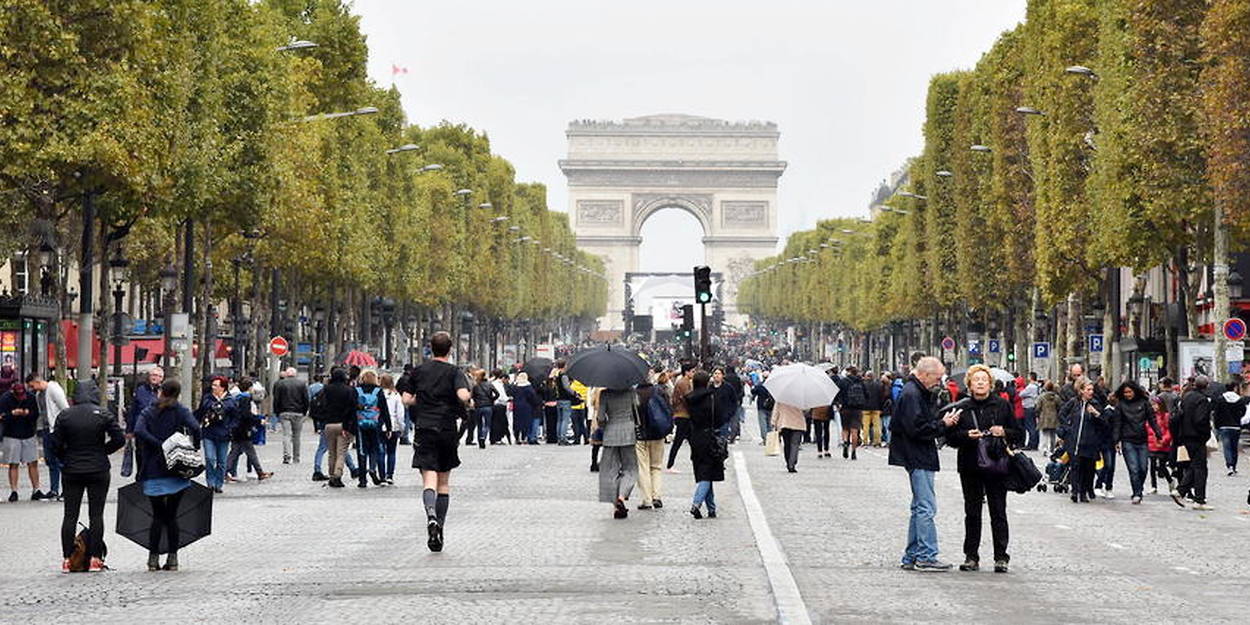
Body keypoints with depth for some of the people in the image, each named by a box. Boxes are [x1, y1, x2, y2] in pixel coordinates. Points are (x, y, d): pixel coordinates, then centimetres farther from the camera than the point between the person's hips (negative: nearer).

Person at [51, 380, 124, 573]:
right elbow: (119, 439, -7)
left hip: (71, 470, 1)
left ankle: (67, 559, 3)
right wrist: (102, 451, 7)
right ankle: (95, 558, 1)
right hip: (99, 470, -1)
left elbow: (55, 443, -4)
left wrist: (65, 459, 12)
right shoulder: (104, 415, -6)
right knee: (96, 515, 4)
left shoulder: (64, 416, -3)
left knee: (70, 515, 5)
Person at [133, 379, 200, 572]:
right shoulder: (180, 411, 1)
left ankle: (153, 558, 2)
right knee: (171, 515, 7)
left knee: (158, 516, 7)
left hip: (153, 472, 1)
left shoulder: (148, 412, 6)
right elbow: (195, 429, -17)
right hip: (176, 471, -1)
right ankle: (172, 559, 6)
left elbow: (139, 431, -13)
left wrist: (159, 445, -12)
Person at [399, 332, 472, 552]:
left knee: (429, 480, -10)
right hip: (447, 431, 0)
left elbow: (407, 399, 5)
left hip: (424, 429, 0)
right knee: (444, 482, 13)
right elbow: (463, 395, -17)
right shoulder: (454, 372, -1)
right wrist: (469, 398, 5)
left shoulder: (419, 371, 6)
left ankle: (431, 516, -37)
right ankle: (440, 528, 14)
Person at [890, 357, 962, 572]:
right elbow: (916, 429, -22)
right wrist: (942, 424, -13)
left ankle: (912, 557, 18)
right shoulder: (911, 394, -16)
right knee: (926, 507, -9)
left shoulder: (919, 392, 18)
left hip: (921, 458, 11)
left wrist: (943, 421, 5)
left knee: (920, 507, 14)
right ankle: (925, 557, -8)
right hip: (918, 459, -11)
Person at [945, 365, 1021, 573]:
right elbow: (950, 437, 4)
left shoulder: (1002, 405, 5)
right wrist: (967, 435, -14)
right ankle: (971, 556, 10)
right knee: (972, 513, 5)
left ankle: (1001, 557, 3)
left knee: (998, 512, -1)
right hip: (970, 468, 1)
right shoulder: (962, 408, 6)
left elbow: (1019, 434, 7)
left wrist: (1004, 433, -12)